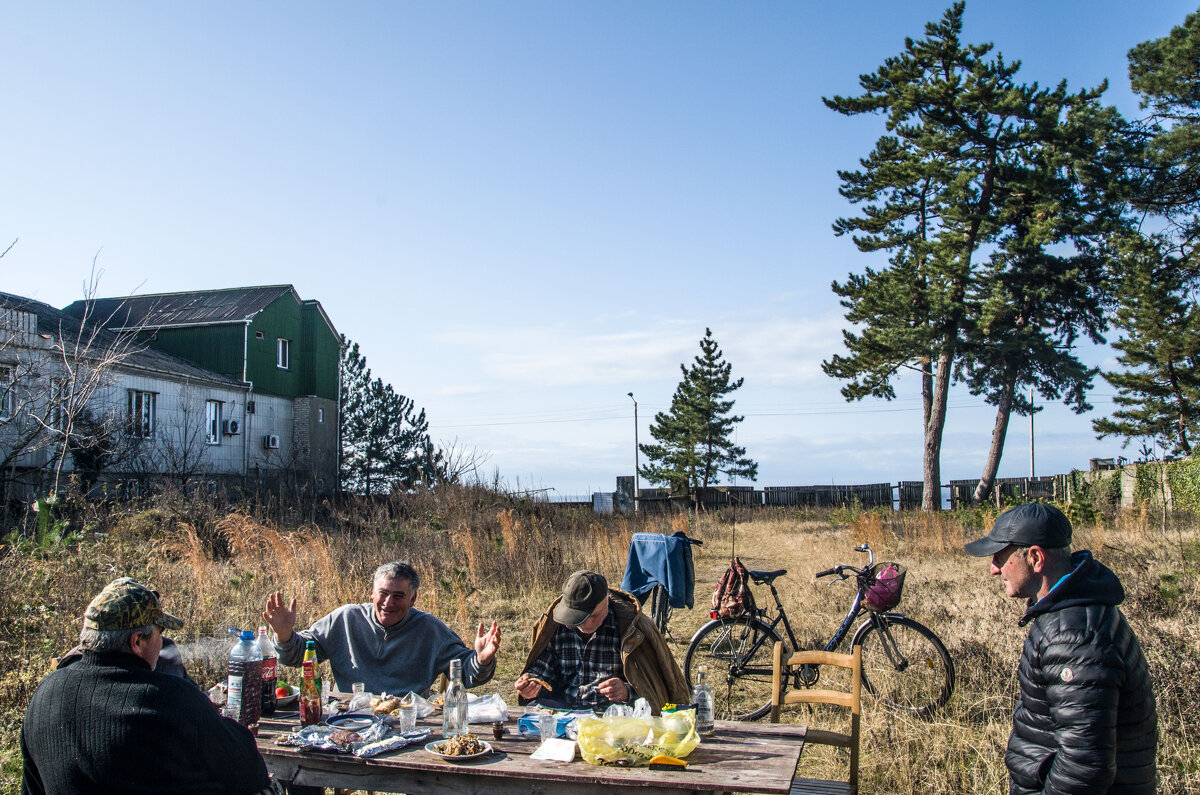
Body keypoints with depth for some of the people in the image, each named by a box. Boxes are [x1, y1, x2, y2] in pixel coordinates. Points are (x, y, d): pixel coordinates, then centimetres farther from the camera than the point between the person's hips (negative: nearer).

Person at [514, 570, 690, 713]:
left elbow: (649, 684, -3)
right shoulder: (553, 624, 4)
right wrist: (534, 681, -7)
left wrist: (627, 691, -24)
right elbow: (543, 665, 16)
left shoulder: (629, 626, -6)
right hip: (563, 706, 2)